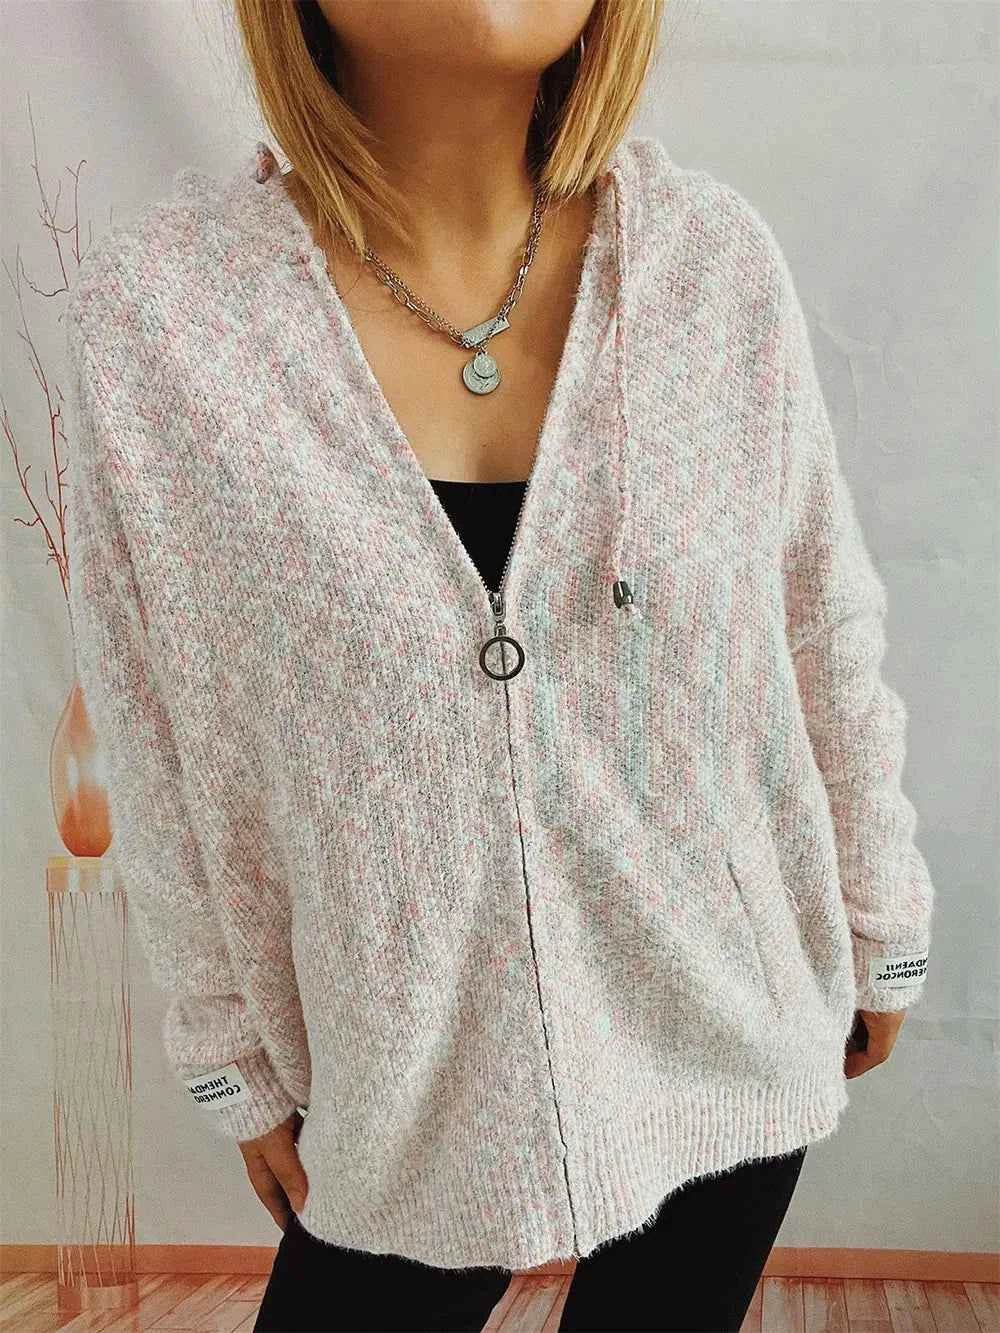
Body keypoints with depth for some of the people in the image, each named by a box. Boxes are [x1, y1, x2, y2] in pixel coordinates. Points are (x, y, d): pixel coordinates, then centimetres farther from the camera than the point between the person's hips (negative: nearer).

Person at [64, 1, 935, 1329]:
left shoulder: (722, 260, -12)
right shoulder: (151, 308, -16)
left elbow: (832, 647, 0)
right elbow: (172, 760, -6)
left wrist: (881, 933, 10)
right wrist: (240, 1062, 4)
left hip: (735, 1035, 2)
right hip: (416, 1079, -1)